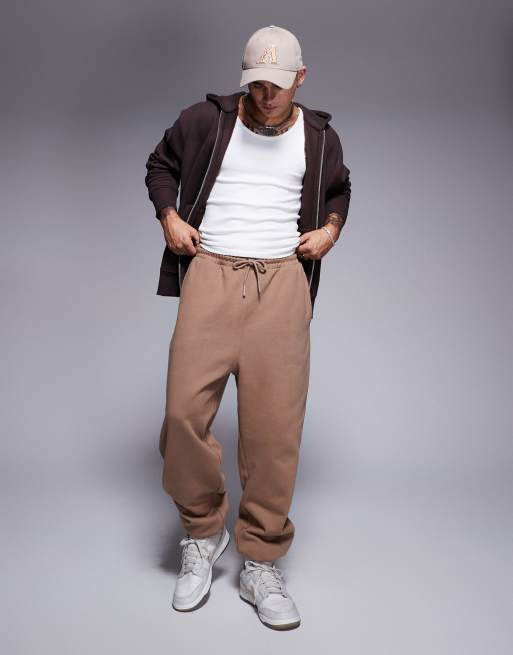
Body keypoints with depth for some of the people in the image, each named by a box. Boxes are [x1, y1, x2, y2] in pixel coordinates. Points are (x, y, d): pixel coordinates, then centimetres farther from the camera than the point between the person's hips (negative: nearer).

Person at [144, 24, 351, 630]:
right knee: (183, 412, -13)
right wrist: (169, 217, 6)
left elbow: (339, 189, 31)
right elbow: (160, 165, 23)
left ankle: (261, 566, 12)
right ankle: (202, 534, 14)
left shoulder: (319, 137, 14)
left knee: (275, 427, -4)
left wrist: (330, 228, 11)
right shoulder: (205, 120, 9)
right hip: (210, 272, 0)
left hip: (283, 280, 1)